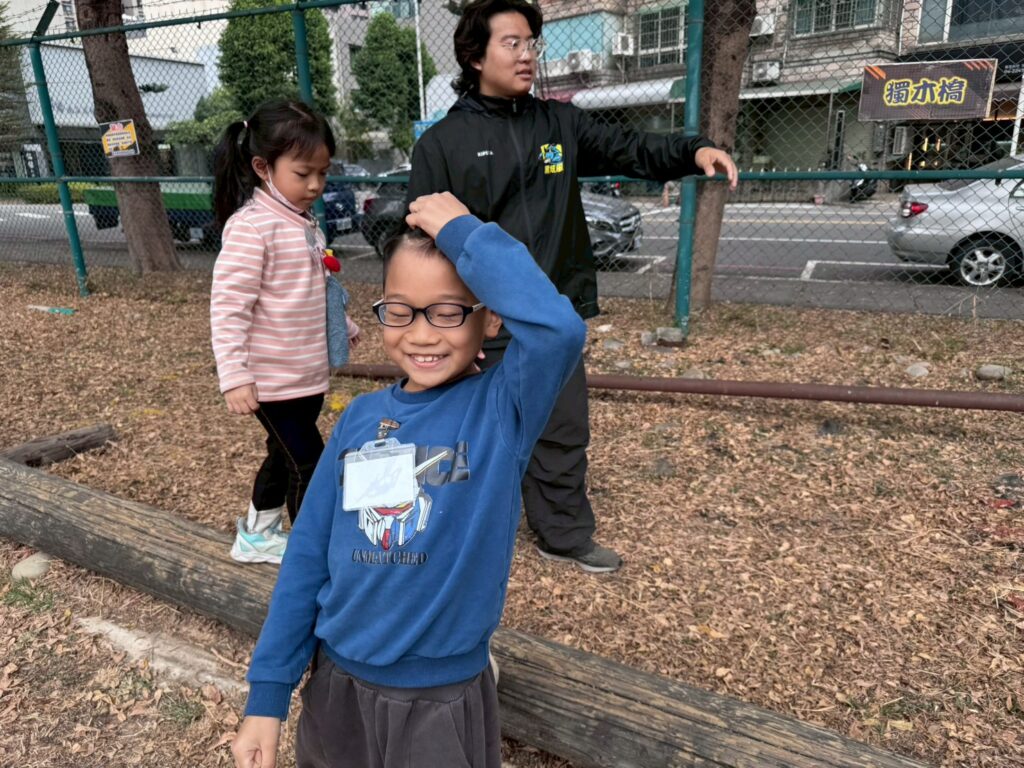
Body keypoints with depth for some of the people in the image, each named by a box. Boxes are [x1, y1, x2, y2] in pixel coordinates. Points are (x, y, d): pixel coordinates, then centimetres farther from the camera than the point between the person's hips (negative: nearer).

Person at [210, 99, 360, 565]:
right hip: (273, 379, -9)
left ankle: (255, 537, 41)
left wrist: (342, 327, 25)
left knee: (286, 457, 21)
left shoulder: (305, 224, 9)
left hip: (309, 374, 9)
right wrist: (234, 376, -22)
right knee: (308, 463, -2)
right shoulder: (251, 226, -18)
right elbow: (227, 307, -20)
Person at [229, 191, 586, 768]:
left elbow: (559, 329, -38)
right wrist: (269, 692, 1)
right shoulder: (361, 417, -5)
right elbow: (308, 557, 0)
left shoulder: (503, 408, -16)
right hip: (336, 688, 4)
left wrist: (465, 233, -27)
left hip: (443, 704, -3)